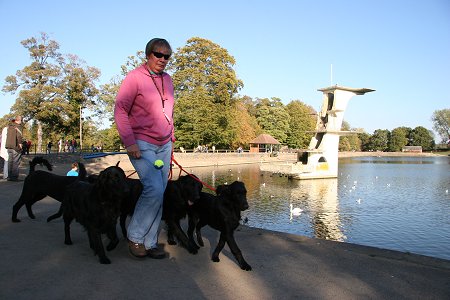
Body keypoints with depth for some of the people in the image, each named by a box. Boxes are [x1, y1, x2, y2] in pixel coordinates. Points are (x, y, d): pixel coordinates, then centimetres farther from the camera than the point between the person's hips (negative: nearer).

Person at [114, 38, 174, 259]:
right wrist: (129, 142, -16)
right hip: (141, 144, -6)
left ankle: (150, 243, 16)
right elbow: (120, 110, -10)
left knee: (159, 194, 5)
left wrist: (171, 138, 15)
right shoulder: (135, 77, -6)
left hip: (164, 145, 7)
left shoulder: (167, 80, 14)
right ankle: (135, 237, 4)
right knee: (154, 189, -18)